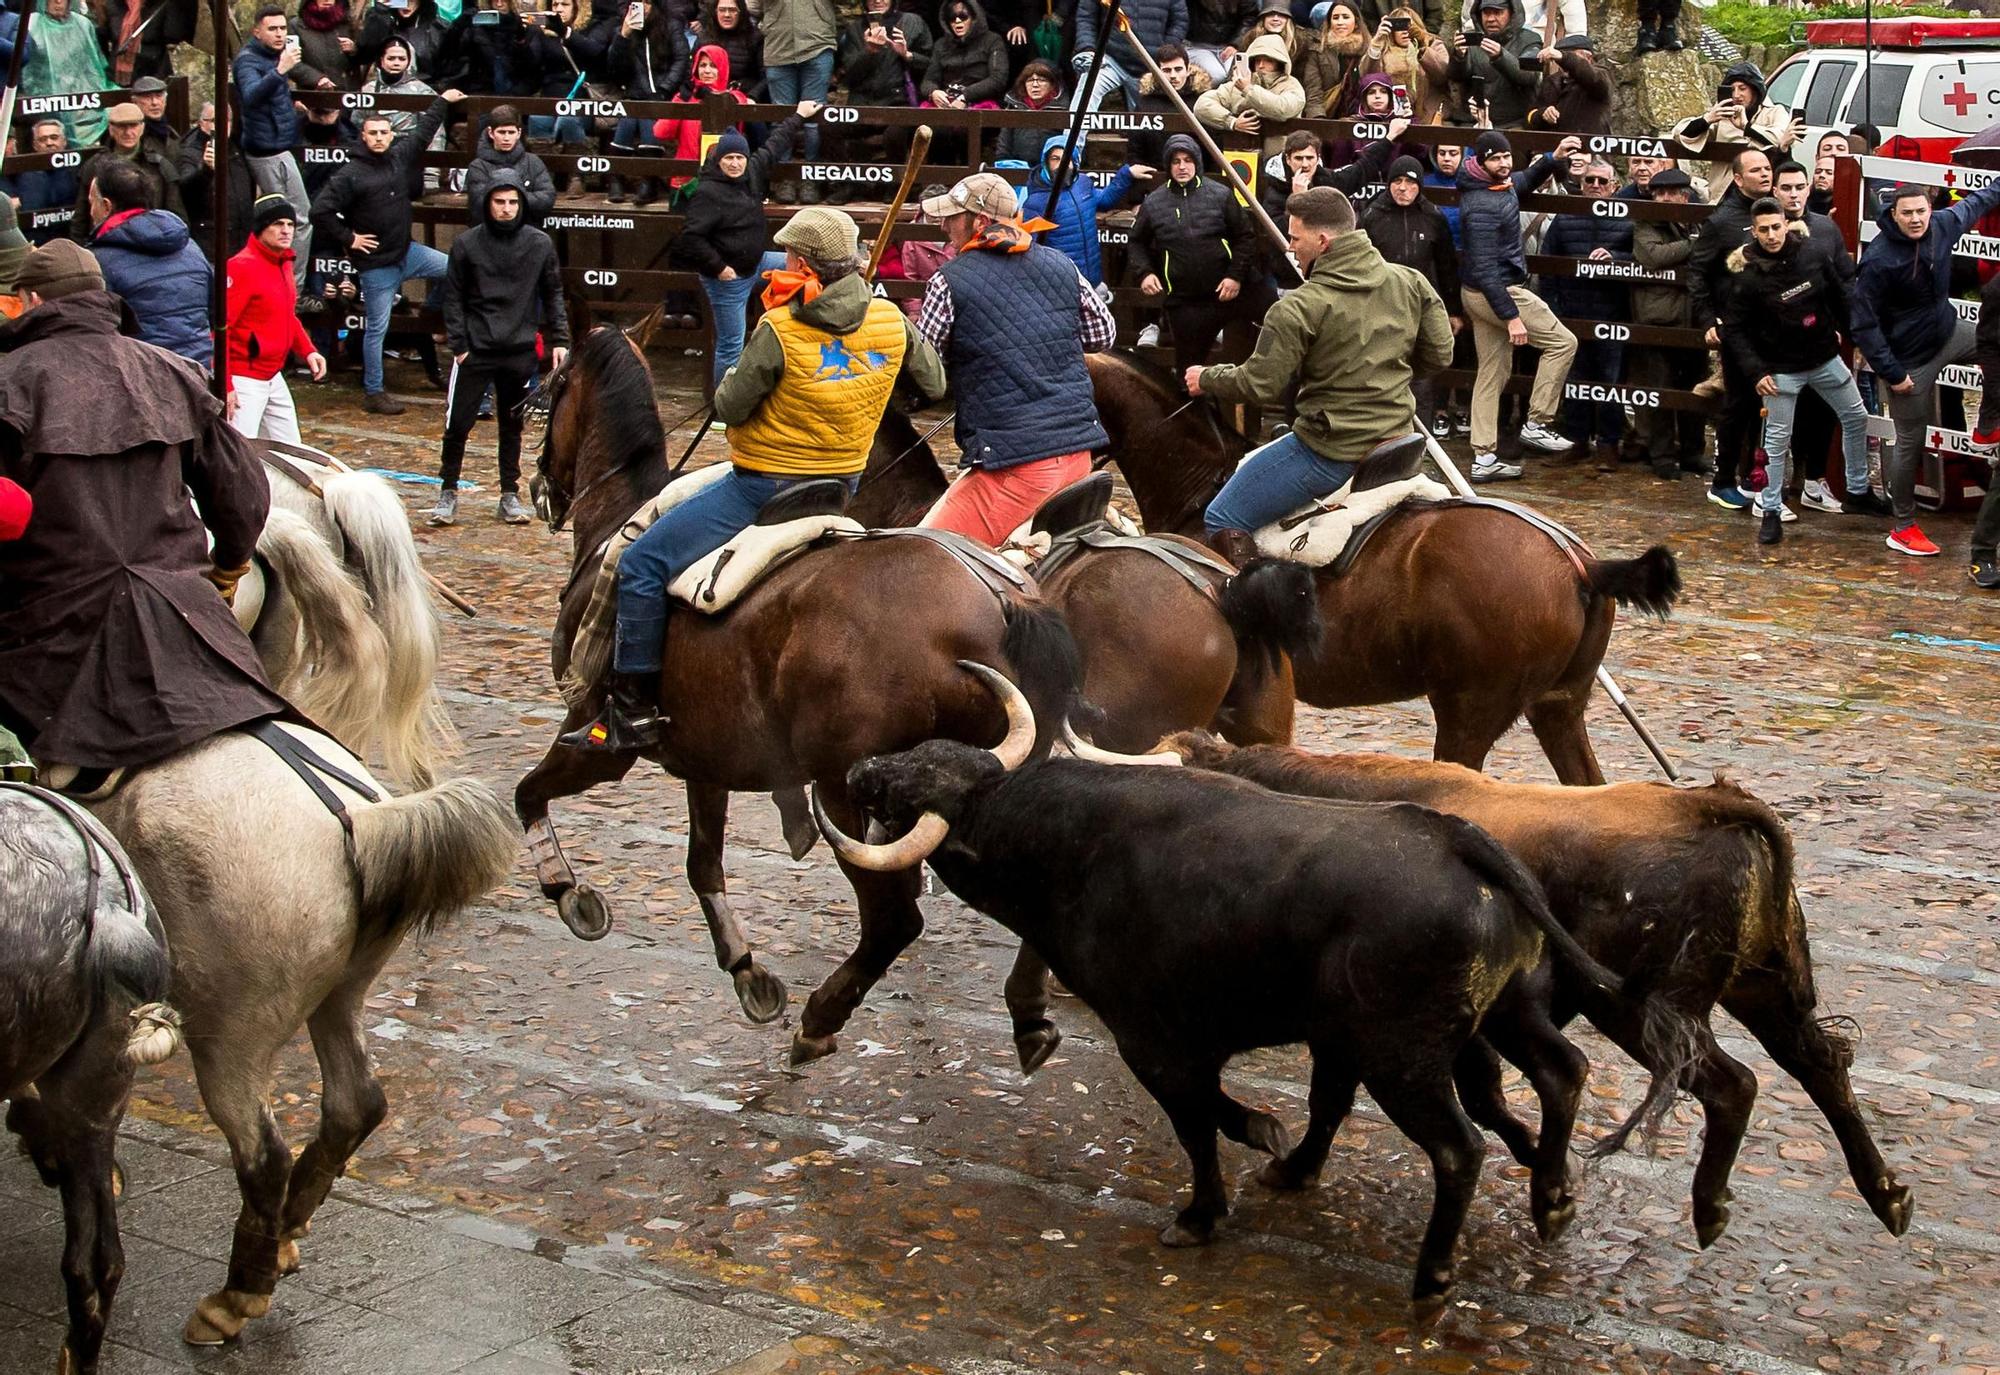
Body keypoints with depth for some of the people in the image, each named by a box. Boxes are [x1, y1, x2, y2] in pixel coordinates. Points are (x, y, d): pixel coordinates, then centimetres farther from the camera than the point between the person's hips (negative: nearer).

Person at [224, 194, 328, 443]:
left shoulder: (284, 264, 11)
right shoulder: (242, 267, -17)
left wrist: (308, 350, 8)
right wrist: (224, 386, -25)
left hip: (274, 377, 9)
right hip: (244, 380, -9)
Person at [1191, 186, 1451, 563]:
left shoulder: (1299, 308, -18)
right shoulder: (1412, 283, 0)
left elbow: (1260, 385, -13)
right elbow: (1439, 355, 8)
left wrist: (1206, 379, 6)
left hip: (1328, 452, -8)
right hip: (1397, 437, 8)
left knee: (1221, 521, 4)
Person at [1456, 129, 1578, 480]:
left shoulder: (1501, 183, 4)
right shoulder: (1482, 207, -25)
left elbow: (1524, 181, 29)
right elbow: (1484, 268, -27)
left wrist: (1553, 157, 12)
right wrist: (1511, 316, -27)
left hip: (1479, 293, 10)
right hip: (1497, 292, -10)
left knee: (1492, 372, 11)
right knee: (1562, 342, -1)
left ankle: (1484, 458, 13)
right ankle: (1536, 424, 2)